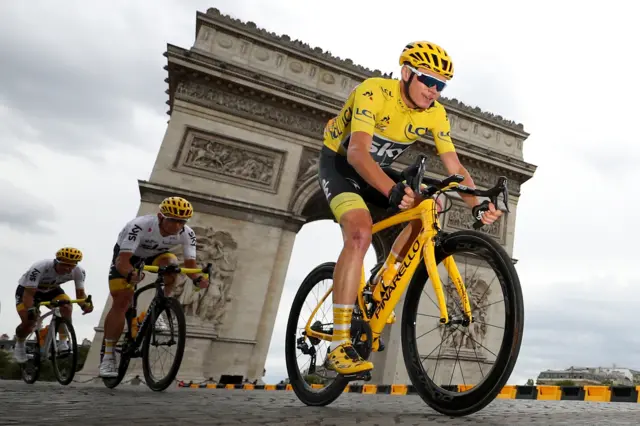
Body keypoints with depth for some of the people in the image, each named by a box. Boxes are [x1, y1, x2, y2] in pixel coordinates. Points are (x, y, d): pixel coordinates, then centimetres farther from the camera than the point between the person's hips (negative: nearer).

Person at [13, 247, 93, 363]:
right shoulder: (39, 268, -40)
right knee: (28, 322, -19)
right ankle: (19, 345, 15)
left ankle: (63, 343, -14)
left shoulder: (79, 271, -28)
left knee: (67, 306, -26)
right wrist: (30, 310, -54)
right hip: (27, 289, -3)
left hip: (51, 289, 3)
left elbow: (80, 293, -21)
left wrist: (85, 305, -43)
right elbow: (29, 294, -36)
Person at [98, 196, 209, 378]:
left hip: (155, 255, 3)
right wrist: (130, 274, -64)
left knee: (172, 264, -32)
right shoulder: (140, 226, -38)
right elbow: (122, 260, -43)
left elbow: (190, 263, -28)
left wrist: (198, 278, -50)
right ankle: (108, 355, -1)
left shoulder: (187, 234, -27)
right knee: (121, 302, -15)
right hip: (127, 256, -3)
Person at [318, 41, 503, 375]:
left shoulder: (436, 114, -10)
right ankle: (338, 347, -27)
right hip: (339, 162, -6)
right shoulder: (374, 92, -27)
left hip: (378, 170, 6)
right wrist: (394, 190, -56)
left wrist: (477, 204, -32)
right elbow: (357, 152, -41)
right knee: (361, 233, -30)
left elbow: (455, 168, -14)